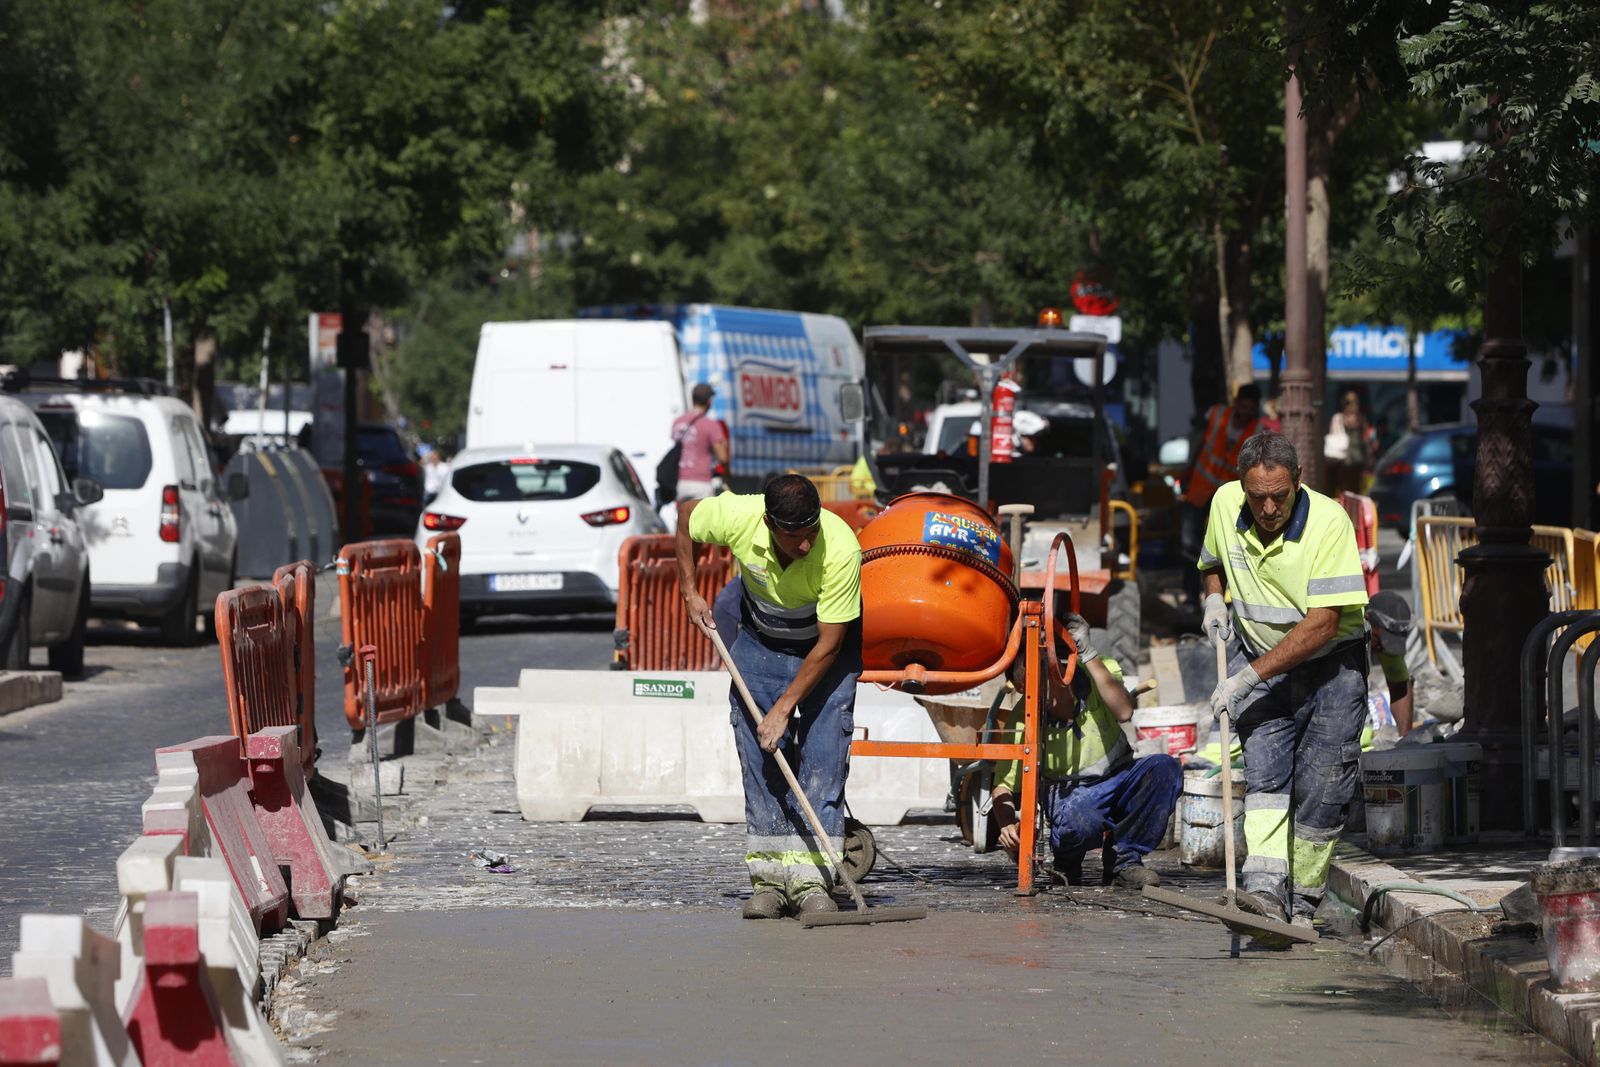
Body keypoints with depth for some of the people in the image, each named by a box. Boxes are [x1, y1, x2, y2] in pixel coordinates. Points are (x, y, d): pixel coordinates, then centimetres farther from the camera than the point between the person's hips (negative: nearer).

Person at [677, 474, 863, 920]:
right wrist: (690, 592, -3)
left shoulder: (841, 550, -36)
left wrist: (784, 708, -24)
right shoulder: (735, 516, -30)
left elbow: (829, 644, -27)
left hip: (827, 645, -2)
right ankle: (769, 876, -2)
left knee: (824, 755, -13)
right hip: (759, 640, 2)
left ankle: (811, 878, -13)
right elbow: (686, 514, -4)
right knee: (760, 754, -5)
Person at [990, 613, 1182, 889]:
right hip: (1071, 794, -3)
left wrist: (1088, 655, -38)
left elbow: (1123, 711, -36)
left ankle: (1125, 861, -14)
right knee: (1077, 821, -39)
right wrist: (1007, 826, -35)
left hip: (1118, 780, 3)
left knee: (1164, 768, -29)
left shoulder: (1098, 673, -16)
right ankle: (1068, 863, 0)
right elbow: (1003, 785, -13)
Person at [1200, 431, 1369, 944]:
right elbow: (1212, 562, 19)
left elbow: (1323, 622, -26)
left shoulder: (1329, 522, -23)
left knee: (1322, 789, -8)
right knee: (1264, 767, -17)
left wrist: (1249, 676, -27)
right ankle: (1264, 886, -34)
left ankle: (1302, 905, 5)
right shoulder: (1225, 504, -6)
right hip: (1258, 654, 3)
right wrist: (1215, 599, -3)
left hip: (1331, 662, -3)